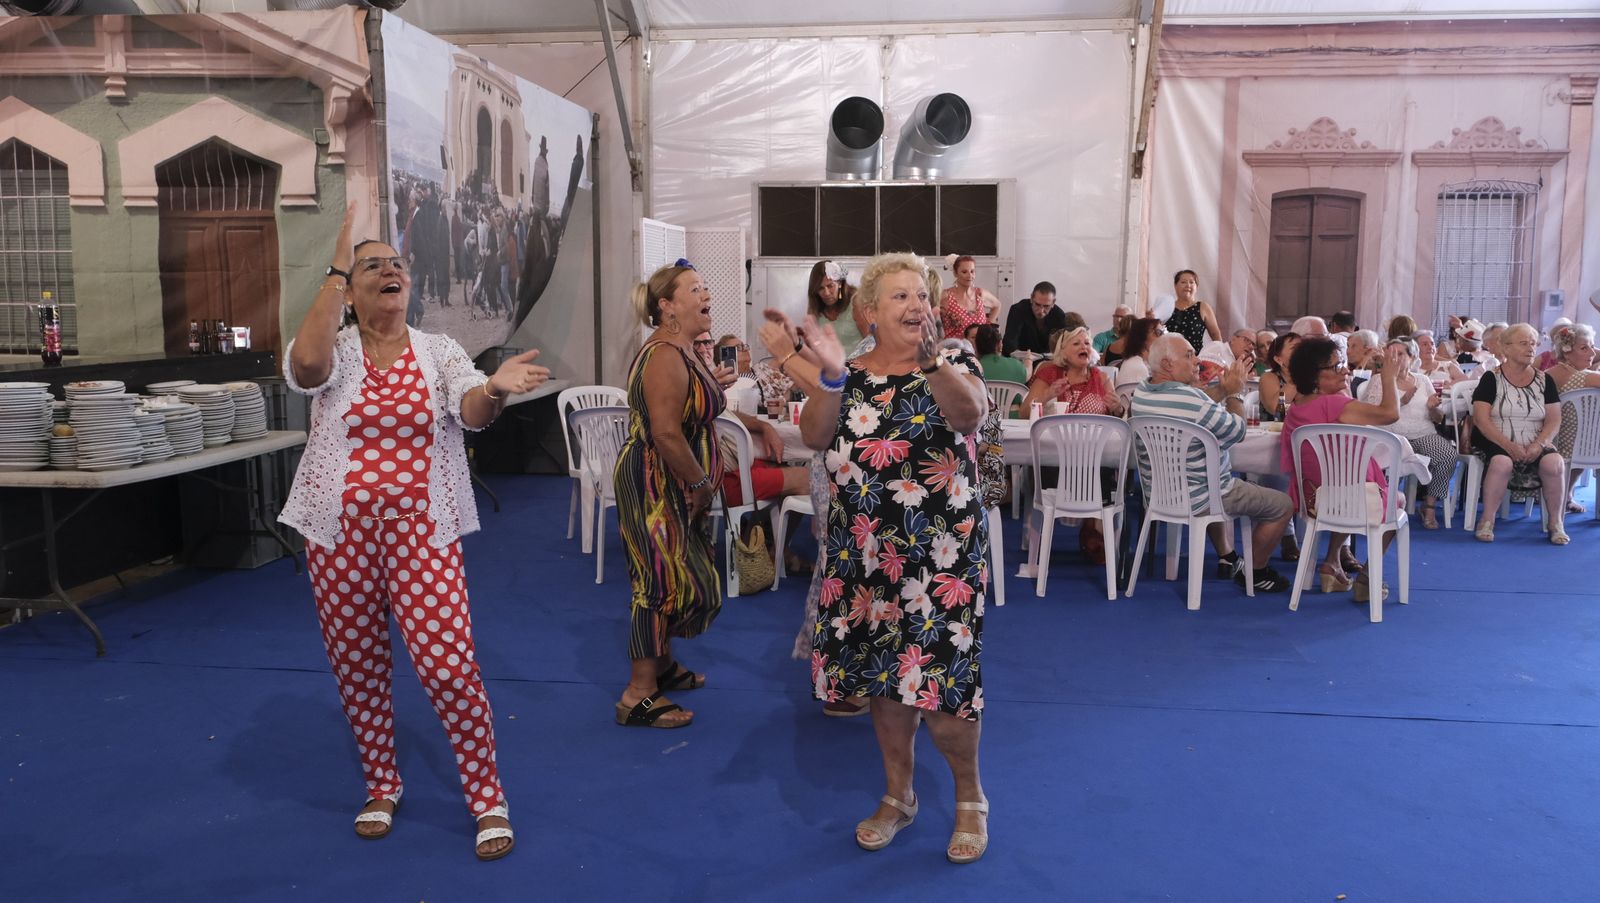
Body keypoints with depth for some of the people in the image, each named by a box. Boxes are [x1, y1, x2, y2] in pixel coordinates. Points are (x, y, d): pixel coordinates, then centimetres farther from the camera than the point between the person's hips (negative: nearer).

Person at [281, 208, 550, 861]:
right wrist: (336, 270, -18)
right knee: (358, 667, 13)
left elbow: (472, 413, -13)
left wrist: (496, 389, -38)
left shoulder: (439, 352, 3)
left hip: (420, 532, -1)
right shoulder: (336, 350, 1)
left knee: (449, 667, -8)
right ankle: (381, 787, 35)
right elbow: (305, 365, -24)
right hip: (340, 533, 1)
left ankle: (488, 800, 9)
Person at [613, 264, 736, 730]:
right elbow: (666, 433, -28)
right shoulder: (665, 357, -22)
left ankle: (662, 664, 35)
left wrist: (712, 384, 10)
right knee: (664, 579, -5)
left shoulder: (682, 350, 11)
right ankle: (639, 695, 3)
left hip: (672, 486, 10)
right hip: (655, 485, -10)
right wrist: (700, 483, -19)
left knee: (669, 575, 19)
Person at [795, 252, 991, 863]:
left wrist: (932, 361, -41)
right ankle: (899, 797, 32)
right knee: (883, 675, 12)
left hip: (939, 556, -3)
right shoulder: (851, 375, 7)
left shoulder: (953, 368, -1)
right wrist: (831, 378, -24)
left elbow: (971, 413, -24)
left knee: (935, 682, -5)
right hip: (864, 555, 4)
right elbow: (814, 437, -8)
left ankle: (970, 796, 21)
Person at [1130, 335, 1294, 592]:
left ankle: (1228, 558, 42)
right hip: (1196, 499, -8)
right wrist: (1235, 393, -1)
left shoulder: (1141, 392, -3)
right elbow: (1237, 431, -14)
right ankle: (1256, 573, 22)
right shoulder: (1191, 399, -29)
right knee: (1282, 505, 6)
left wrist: (1226, 387, 10)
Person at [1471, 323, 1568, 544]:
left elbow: (1554, 420, 5)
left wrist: (1538, 445, -14)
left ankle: (1555, 522, -9)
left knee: (1554, 464, -27)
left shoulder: (1544, 380, 11)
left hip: (1535, 446, 3)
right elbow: (1481, 420, -9)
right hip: (1497, 443, -3)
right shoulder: (1492, 378, 0)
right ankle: (1487, 520, -21)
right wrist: (1509, 446, -19)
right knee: (1502, 463, -35)